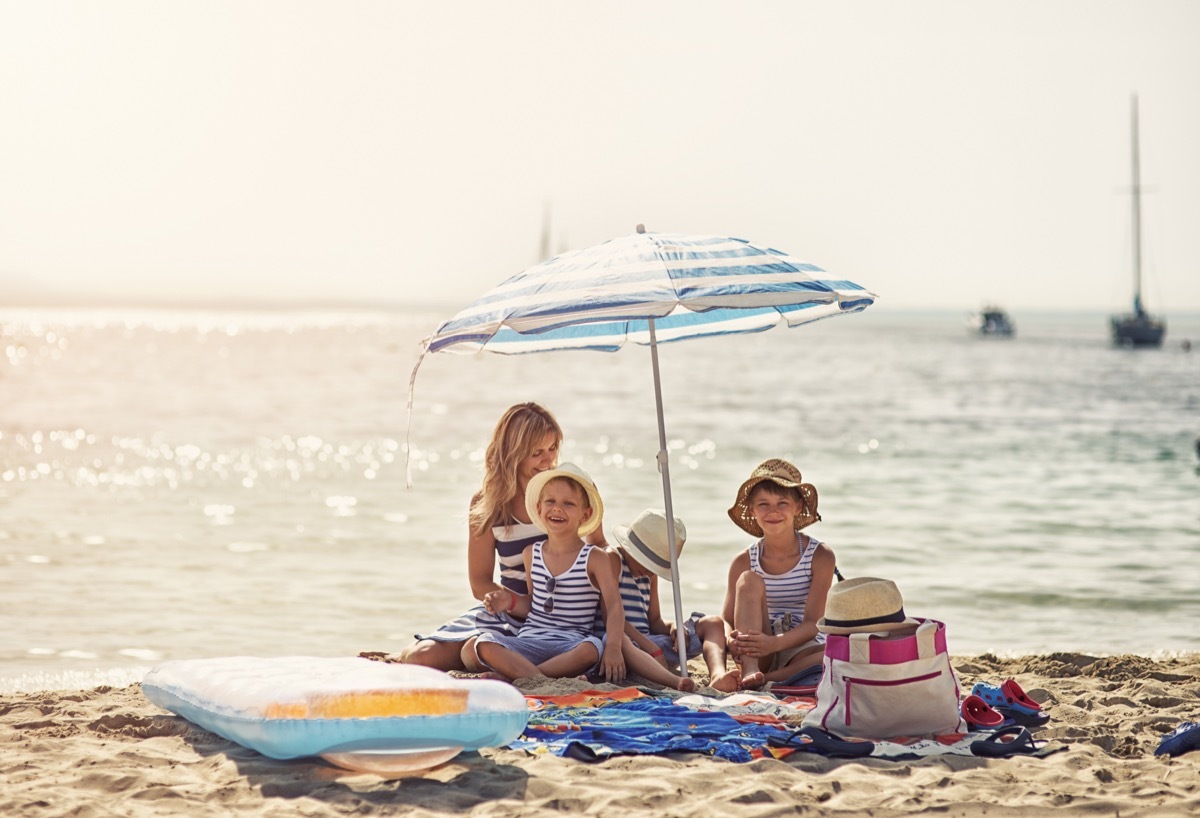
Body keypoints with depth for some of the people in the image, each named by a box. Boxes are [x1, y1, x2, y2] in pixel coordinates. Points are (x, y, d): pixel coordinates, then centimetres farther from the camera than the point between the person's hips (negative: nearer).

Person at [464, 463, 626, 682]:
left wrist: (613, 647, -24)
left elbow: (614, 606, -8)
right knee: (474, 647, -24)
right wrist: (511, 602, 1)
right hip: (529, 641, 3)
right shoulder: (532, 553, 13)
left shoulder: (595, 559, 0)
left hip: (570, 646, -3)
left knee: (591, 649, -39)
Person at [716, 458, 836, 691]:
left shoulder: (821, 557, -5)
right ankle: (749, 671, -34)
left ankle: (766, 679, -31)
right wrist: (733, 642, -26)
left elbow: (812, 624, -13)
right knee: (749, 580, -20)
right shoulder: (743, 563, 2)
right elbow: (727, 622, 1)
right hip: (757, 655, 2)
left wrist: (775, 643, -34)